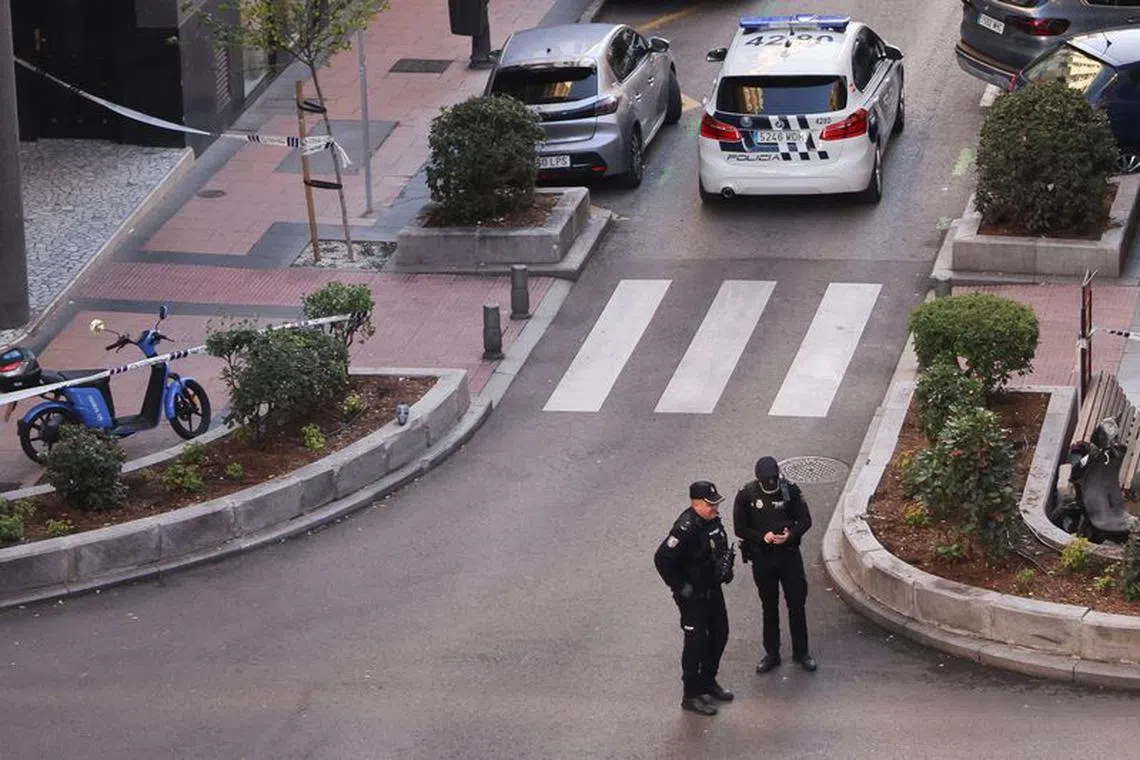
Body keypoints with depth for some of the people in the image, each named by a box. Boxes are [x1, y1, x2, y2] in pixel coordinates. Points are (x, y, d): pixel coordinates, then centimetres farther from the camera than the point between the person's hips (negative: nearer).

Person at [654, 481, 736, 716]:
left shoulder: (714, 520, 1)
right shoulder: (686, 528, -27)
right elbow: (662, 559, -29)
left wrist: (726, 568, 9)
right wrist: (679, 587, -22)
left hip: (713, 590, 9)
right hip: (693, 596, -9)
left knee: (719, 635, 19)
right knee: (696, 642, -2)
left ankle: (708, 682, 37)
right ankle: (691, 695, 8)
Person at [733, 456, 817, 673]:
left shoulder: (790, 490, -8)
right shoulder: (746, 495, -9)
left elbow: (805, 520, -2)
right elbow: (739, 528, -5)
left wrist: (790, 535, -21)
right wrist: (762, 537, -20)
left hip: (789, 555, 0)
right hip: (761, 558, 0)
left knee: (797, 604, 5)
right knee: (769, 607, 11)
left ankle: (801, 653, 18)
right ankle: (771, 654, 22)